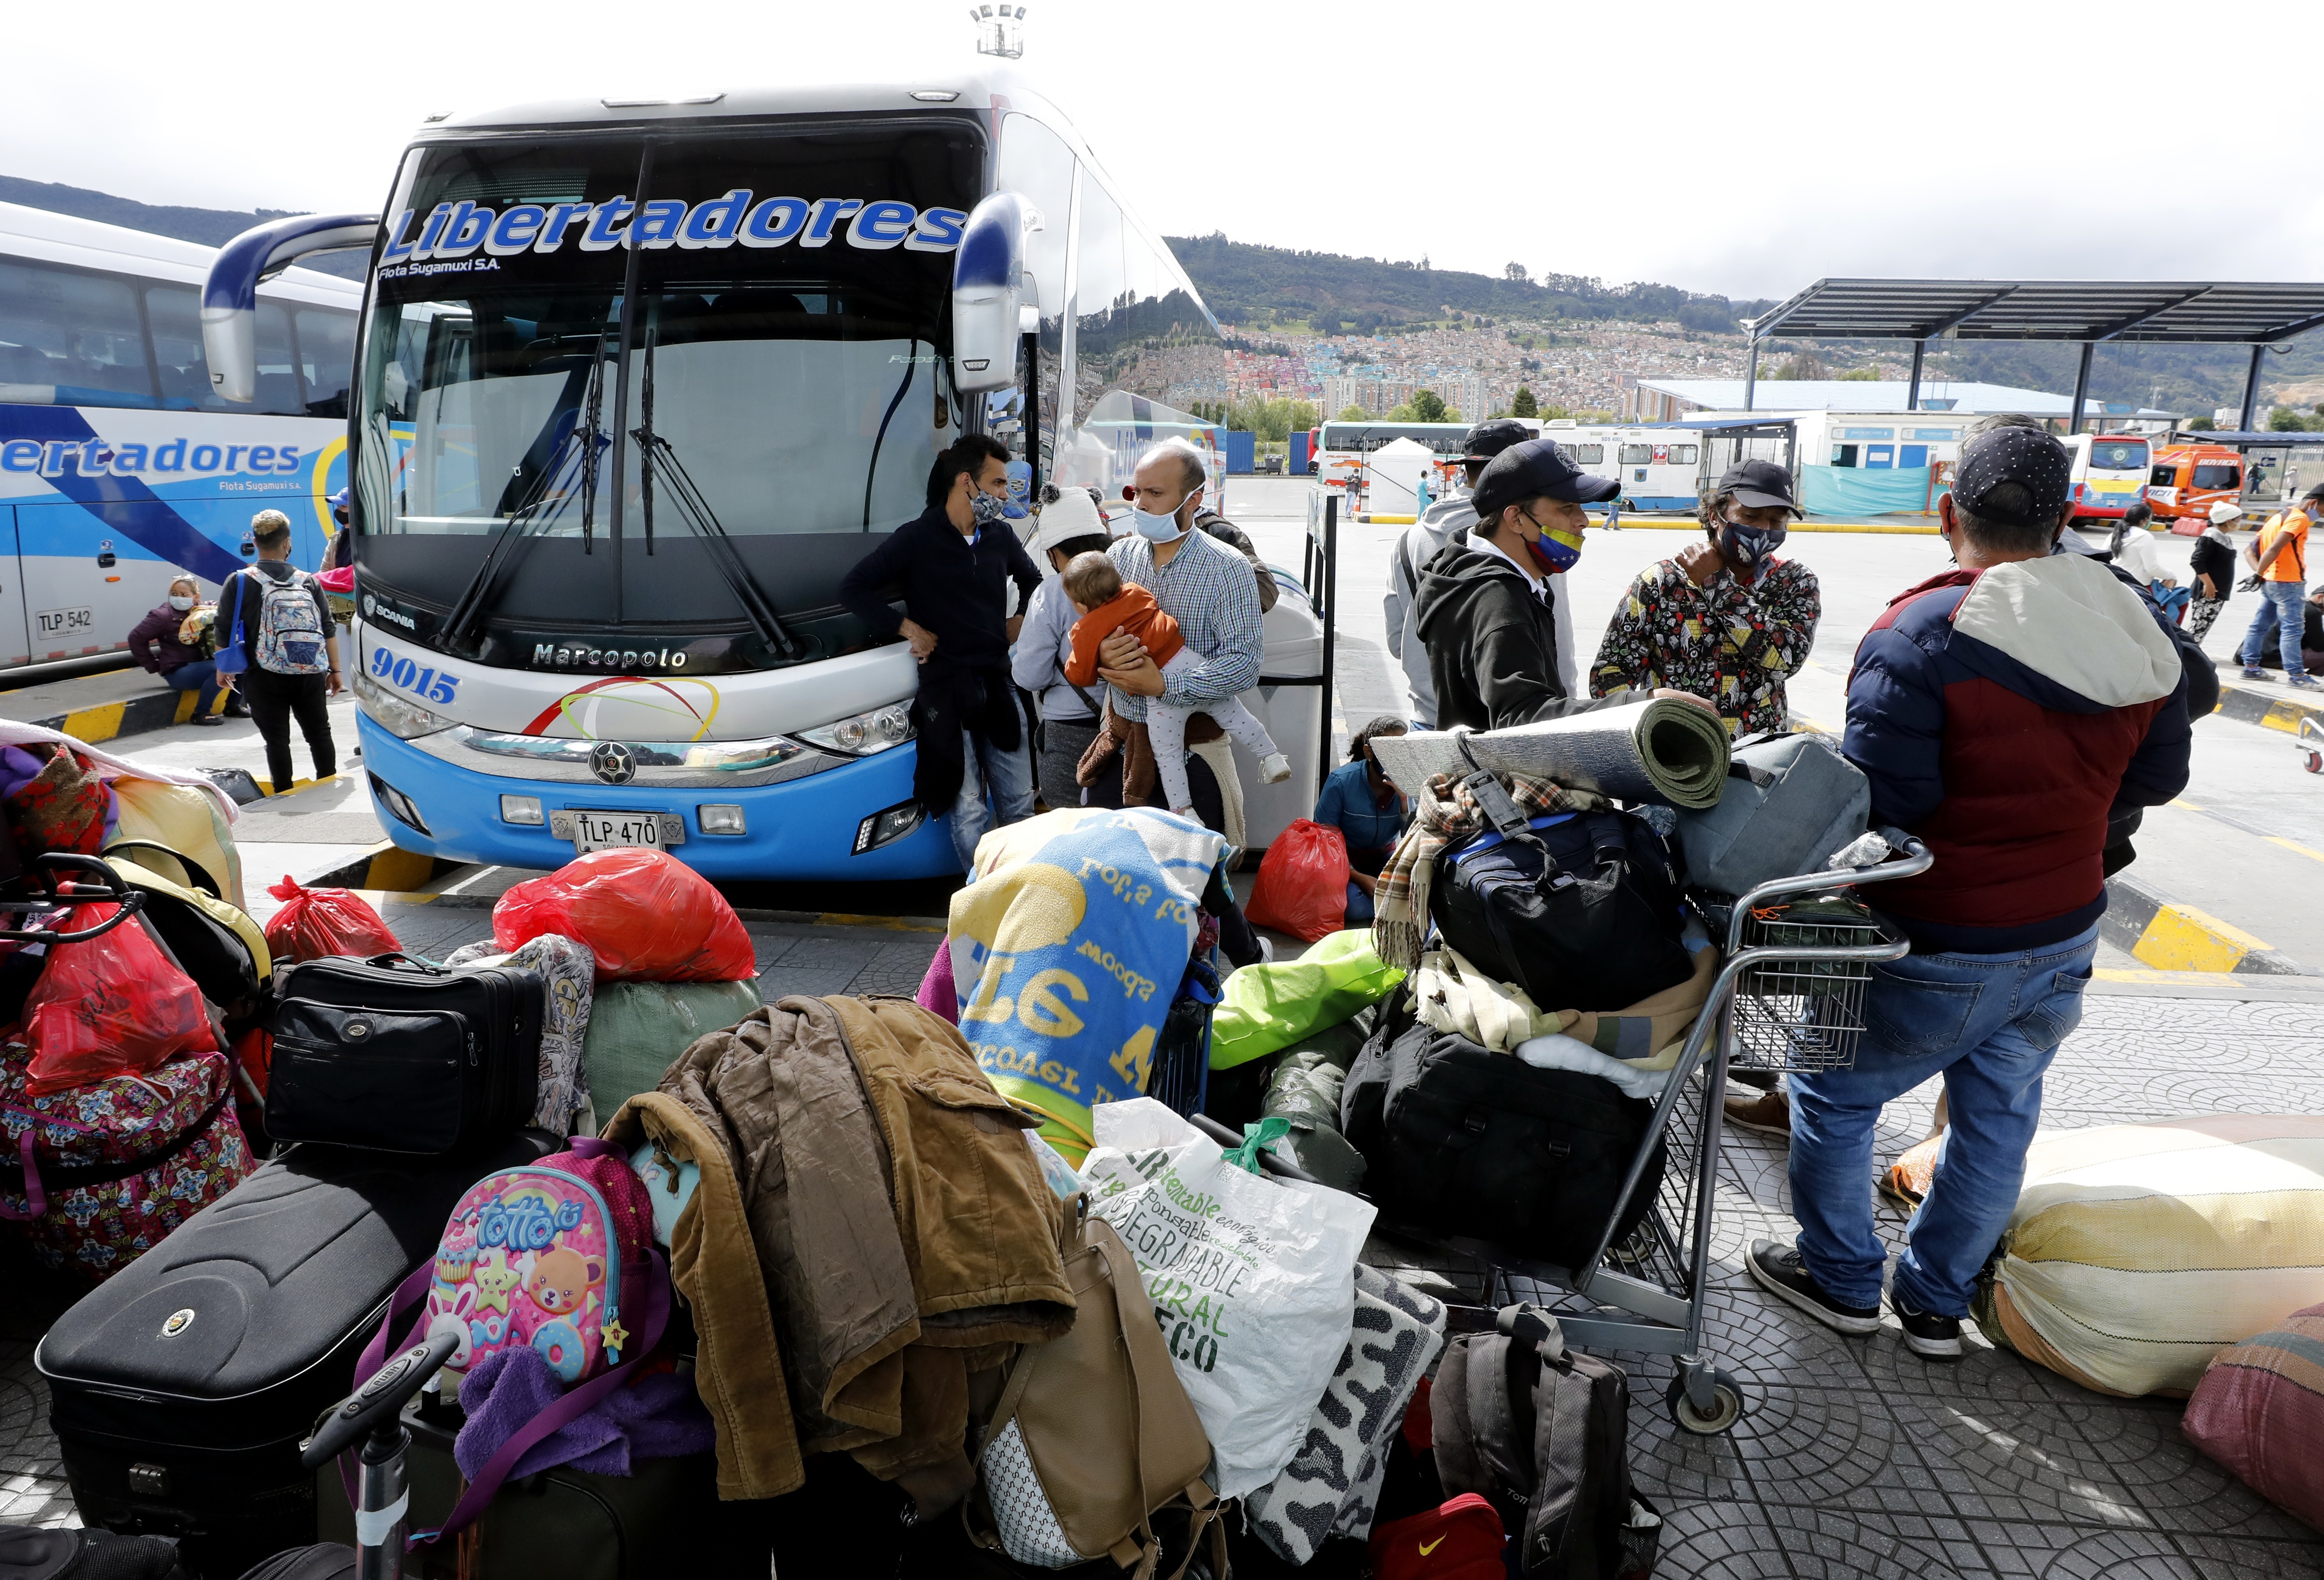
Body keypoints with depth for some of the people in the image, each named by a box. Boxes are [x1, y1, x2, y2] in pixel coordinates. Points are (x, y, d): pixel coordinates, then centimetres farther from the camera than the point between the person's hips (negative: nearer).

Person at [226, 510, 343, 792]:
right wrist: (335, 670, 11)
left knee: (277, 740, 3)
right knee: (319, 734, 14)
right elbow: (329, 630, 3)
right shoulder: (309, 582, 1)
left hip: (266, 678, -2)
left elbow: (224, 631, -2)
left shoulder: (239, 582, -5)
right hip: (310, 675, 2)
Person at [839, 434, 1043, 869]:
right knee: (969, 813, -4)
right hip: (946, 690, -5)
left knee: (1020, 803, 9)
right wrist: (910, 629, -10)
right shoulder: (917, 539, -6)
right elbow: (853, 588, -5)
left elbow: (1033, 580, 30)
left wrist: (1021, 621, 13)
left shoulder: (1001, 536, 9)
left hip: (998, 686, 5)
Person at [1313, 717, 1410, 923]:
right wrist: (1360, 878, -24)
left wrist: (1405, 799, -29)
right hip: (1345, 859, -2)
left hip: (1383, 856, 3)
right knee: (1354, 906, -34)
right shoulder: (1341, 781, -19)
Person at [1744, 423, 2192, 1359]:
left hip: (1941, 952, -6)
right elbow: (2156, 780, 10)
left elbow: (1878, 803, -25)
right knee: (1997, 1115, 20)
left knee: (1834, 1096, 14)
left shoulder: (1920, 638, -23)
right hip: (2066, 936, 7)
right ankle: (1937, 1303, 35)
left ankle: (1842, 1280, 30)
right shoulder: (2139, 632, -2)